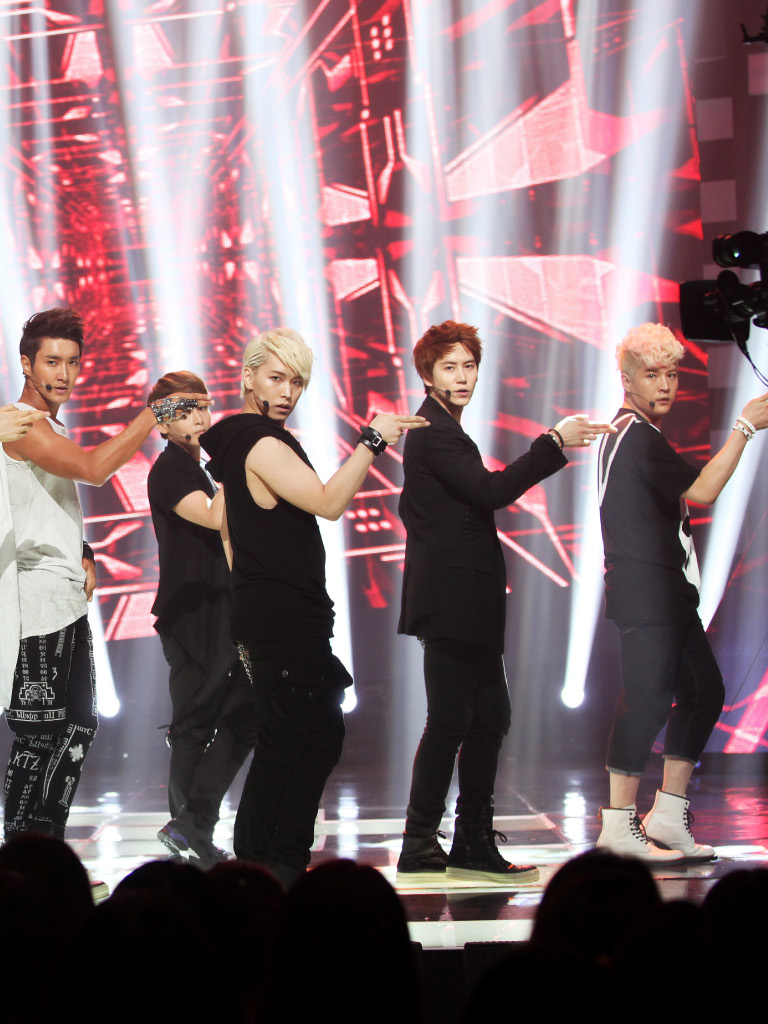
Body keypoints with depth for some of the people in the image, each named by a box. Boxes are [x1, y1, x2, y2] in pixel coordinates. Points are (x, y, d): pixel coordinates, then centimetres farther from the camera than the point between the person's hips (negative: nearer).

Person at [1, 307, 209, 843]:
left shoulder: (52, 429, 19)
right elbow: (93, 468, -26)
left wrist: (83, 555, 11)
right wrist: (157, 409, -21)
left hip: (69, 602, 10)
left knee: (78, 729, 12)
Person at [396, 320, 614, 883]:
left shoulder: (437, 431, 21)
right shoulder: (435, 433, -12)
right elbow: (490, 491, -23)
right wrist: (554, 442, -22)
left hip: (466, 601, 11)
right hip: (453, 599, -11)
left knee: (490, 716, 11)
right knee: (450, 720, -9)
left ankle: (474, 843, 15)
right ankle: (420, 845, -5)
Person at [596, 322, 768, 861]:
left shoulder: (635, 432, 20)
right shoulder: (635, 435, -13)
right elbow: (702, 491, -19)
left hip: (667, 592, 11)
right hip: (645, 594, -11)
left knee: (703, 691, 12)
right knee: (648, 697, -11)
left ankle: (668, 815, 16)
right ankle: (620, 825, -8)